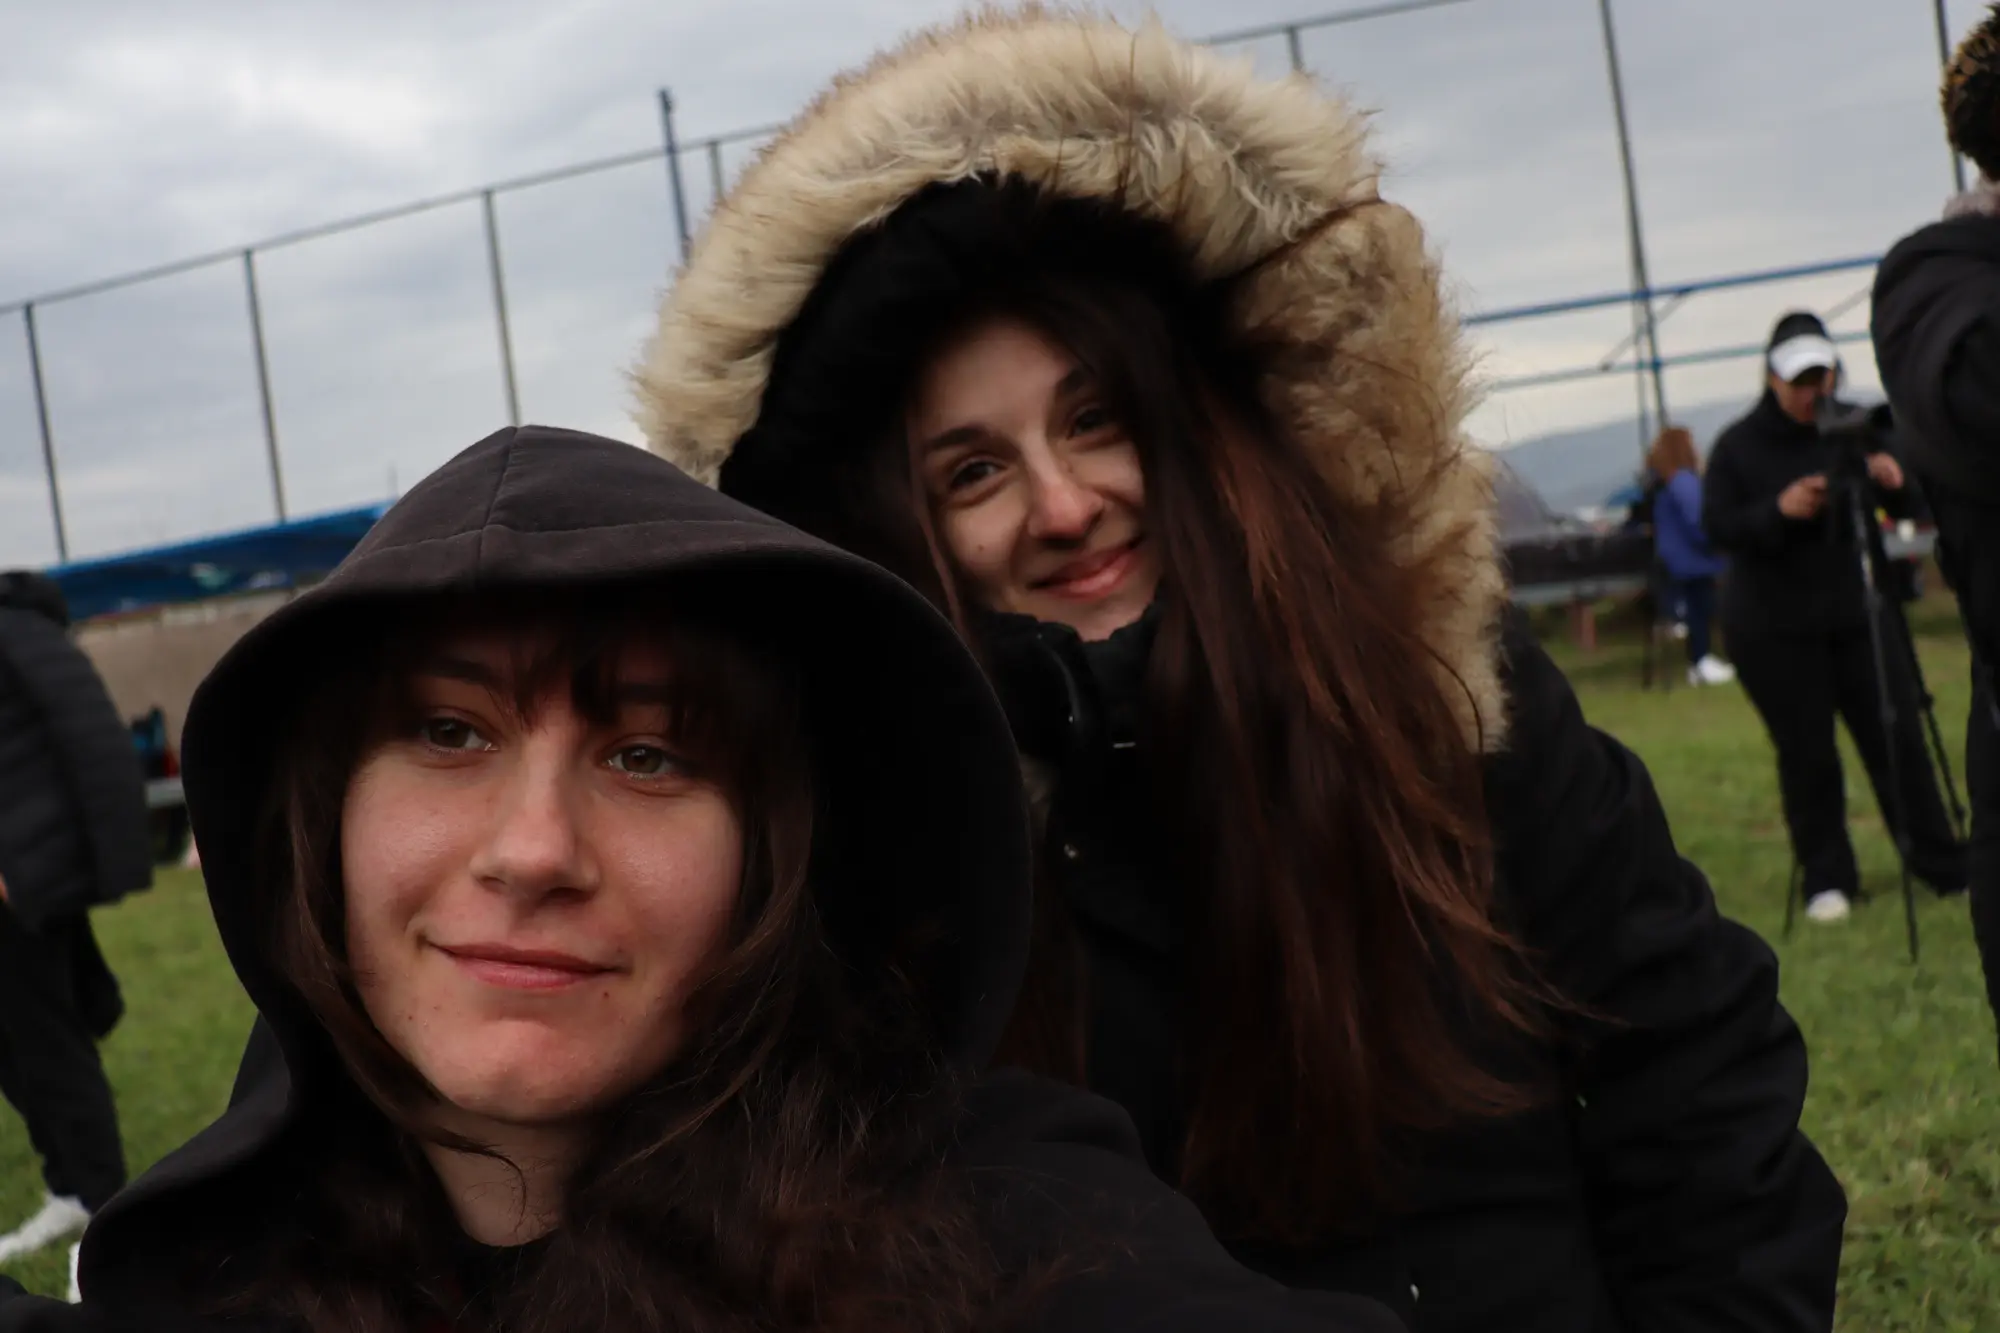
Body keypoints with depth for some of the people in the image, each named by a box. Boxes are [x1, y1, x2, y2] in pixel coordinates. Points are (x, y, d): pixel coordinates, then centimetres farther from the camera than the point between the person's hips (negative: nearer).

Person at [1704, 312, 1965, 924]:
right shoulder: (1737, 446, -3)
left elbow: (1906, 507, 5)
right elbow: (1716, 528, -9)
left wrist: (1894, 483, -20)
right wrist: (1777, 511, -26)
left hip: (1857, 613, 2)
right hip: (1773, 630, -2)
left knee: (1898, 737, 1)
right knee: (1807, 755, -1)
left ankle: (1943, 865, 11)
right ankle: (1827, 880, 9)